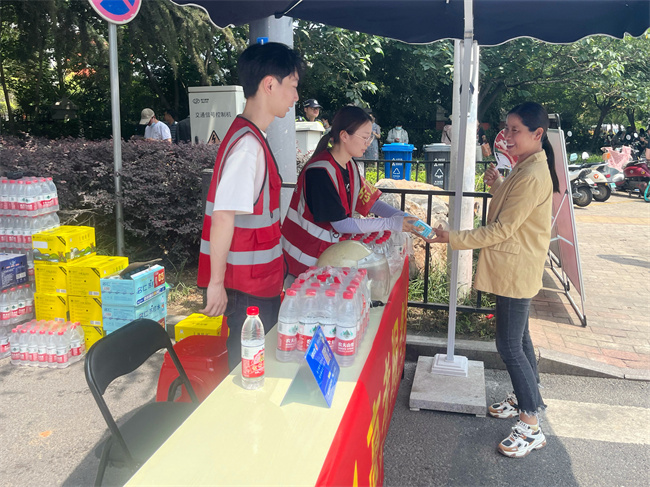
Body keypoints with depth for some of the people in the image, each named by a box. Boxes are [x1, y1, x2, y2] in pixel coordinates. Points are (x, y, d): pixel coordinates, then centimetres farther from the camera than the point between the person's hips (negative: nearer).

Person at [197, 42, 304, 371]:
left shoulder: (251, 138, 10)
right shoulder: (248, 145, -21)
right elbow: (223, 217, -24)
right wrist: (216, 282, -19)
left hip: (260, 281, 9)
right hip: (248, 287, -9)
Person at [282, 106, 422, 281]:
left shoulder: (349, 167, 4)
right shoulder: (320, 172, -23)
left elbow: (369, 201, 8)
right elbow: (341, 224, -22)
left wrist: (403, 217, -6)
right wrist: (392, 223, -19)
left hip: (325, 252, 8)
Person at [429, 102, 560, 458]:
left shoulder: (533, 176, -23)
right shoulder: (527, 167, 11)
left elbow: (502, 229, -23)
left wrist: (454, 239, -20)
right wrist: (497, 185, 6)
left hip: (516, 271, -11)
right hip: (513, 268, 11)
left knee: (509, 345, -4)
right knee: (518, 336, 21)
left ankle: (531, 427, 7)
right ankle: (526, 398, 38)